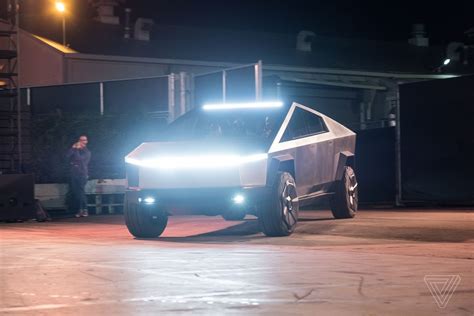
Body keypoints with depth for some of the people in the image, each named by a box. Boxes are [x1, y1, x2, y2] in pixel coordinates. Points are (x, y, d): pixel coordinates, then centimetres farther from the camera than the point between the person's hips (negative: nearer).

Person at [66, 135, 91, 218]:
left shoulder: (87, 152, 3)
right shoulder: (75, 150, 18)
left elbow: (79, 158, -15)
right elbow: (67, 155, 1)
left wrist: (76, 149, -6)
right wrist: (73, 148, -4)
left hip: (82, 174, -5)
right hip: (74, 174, 5)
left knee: (81, 192, -15)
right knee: (75, 192, 0)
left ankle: (84, 210, -13)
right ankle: (79, 210, 3)